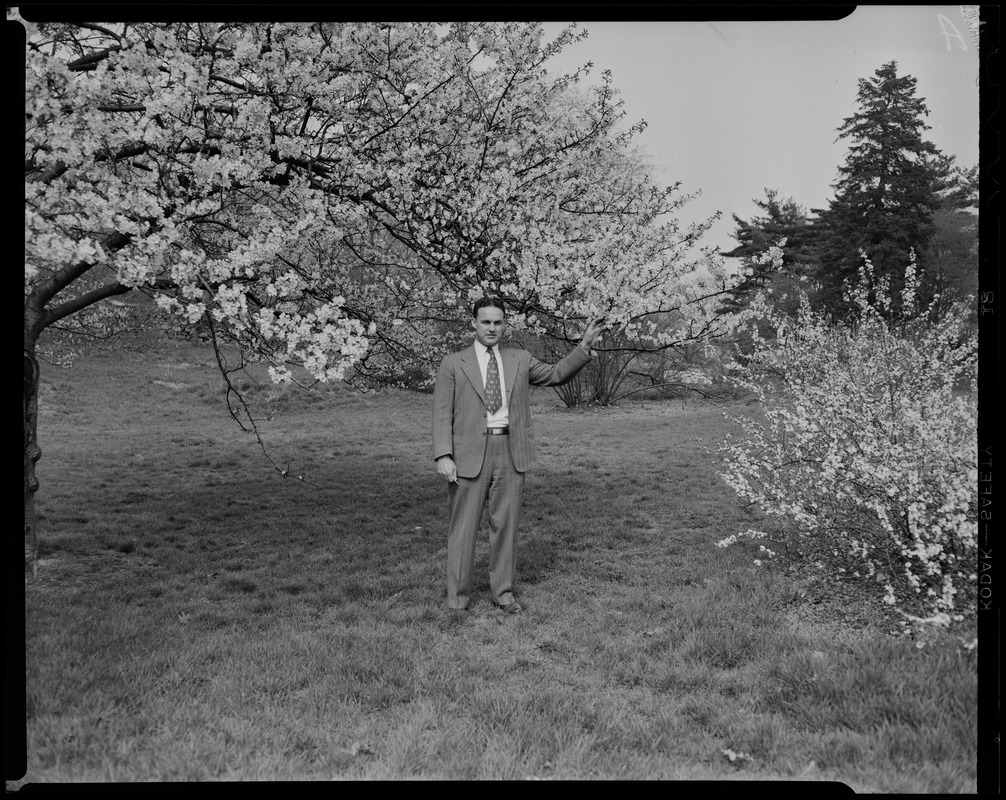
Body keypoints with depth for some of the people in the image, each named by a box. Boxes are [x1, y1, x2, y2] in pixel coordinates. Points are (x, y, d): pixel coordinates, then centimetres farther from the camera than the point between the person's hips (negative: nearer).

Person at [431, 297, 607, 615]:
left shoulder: (520, 360, 12)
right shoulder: (453, 364, 3)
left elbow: (556, 374, 14)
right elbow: (442, 414, -2)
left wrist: (585, 345, 3)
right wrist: (443, 456, -13)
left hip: (510, 452, 3)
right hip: (470, 454, -3)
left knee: (506, 524, 10)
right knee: (463, 527, 2)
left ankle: (503, 592, 23)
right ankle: (458, 599, 13)